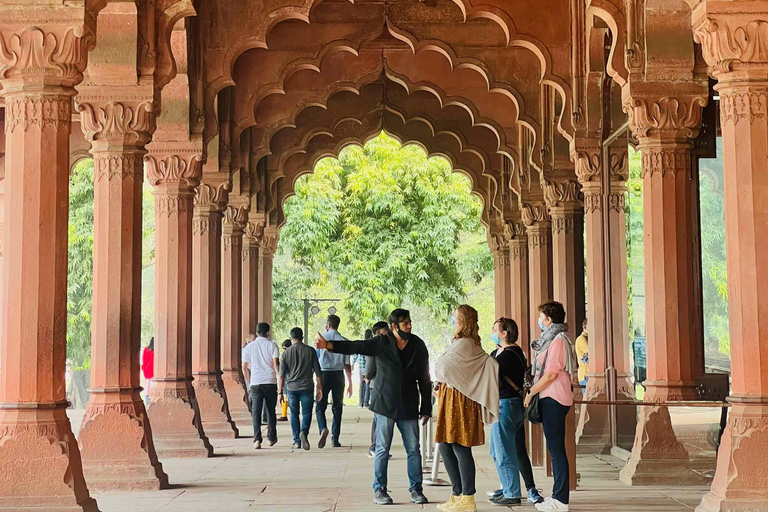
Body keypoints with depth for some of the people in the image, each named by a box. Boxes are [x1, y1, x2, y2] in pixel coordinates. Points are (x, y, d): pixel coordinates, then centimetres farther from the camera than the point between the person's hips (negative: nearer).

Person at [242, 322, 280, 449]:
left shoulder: (249, 347, 8)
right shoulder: (271, 345, 2)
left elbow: (245, 367, 8)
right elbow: (276, 363, -8)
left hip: (255, 383, 1)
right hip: (270, 382, -1)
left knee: (256, 411, -1)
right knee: (270, 410, 13)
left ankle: (257, 439, -13)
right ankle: (271, 437, 23)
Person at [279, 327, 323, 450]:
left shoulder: (286, 352, 2)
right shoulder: (310, 351, 2)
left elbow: (281, 374, 0)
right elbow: (317, 371, 2)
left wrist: (280, 391, 3)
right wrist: (319, 388, 8)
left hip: (291, 387, 1)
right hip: (307, 387, -1)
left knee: (294, 414, 11)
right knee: (306, 413, 4)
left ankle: (297, 441, 11)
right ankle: (304, 432, -22)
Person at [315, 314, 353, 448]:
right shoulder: (343, 341, 1)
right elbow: (347, 365, 1)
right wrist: (350, 383, 6)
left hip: (324, 373, -1)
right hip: (338, 375, 1)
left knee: (320, 406, 7)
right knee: (337, 407, 11)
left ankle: (323, 428, -21)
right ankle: (335, 439, 10)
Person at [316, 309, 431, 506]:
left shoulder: (418, 346, 3)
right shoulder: (381, 343, -3)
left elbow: (424, 380, 6)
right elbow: (356, 347, -15)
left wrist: (426, 409, 4)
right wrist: (329, 345, -30)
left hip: (408, 406, 2)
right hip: (385, 403, -2)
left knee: (413, 449, 4)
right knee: (382, 449, 1)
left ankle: (416, 490, 14)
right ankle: (379, 490, 10)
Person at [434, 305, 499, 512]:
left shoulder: (463, 344, -14)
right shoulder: (471, 344, 16)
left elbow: (443, 368, -18)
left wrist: (438, 378, 4)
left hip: (458, 400, -10)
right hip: (450, 399, 10)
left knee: (460, 449, -5)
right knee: (446, 448, 12)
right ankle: (458, 495, 19)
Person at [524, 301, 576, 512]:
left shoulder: (558, 340, -14)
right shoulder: (551, 338, 17)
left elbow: (551, 374, -18)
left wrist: (531, 392, -12)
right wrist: (533, 391, 14)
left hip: (554, 399, -10)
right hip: (550, 398, 10)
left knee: (556, 448, -8)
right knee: (555, 447, 13)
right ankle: (558, 495, 19)